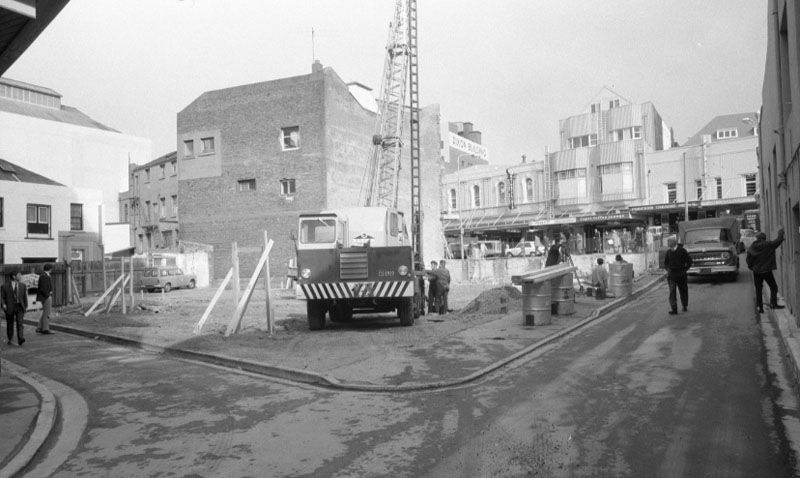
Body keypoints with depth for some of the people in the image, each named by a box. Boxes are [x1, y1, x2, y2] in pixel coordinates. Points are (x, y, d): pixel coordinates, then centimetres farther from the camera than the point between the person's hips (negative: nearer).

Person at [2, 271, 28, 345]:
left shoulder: (23, 286, 8)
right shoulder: (5, 286, -1)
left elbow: (25, 297, 12)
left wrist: (26, 306, 8)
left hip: (20, 307, 1)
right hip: (9, 308, -1)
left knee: (19, 323, -13)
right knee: (10, 324, 9)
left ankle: (20, 339, -22)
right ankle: (10, 339, 25)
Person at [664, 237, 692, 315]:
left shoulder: (682, 251, -4)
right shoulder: (668, 252, 6)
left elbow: (689, 261, 2)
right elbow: (665, 263, 18)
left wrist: (685, 269, -3)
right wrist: (668, 269, 2)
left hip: (681, 274, -2)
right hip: (671, 274, 2)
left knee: (683, 290, 10)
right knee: (672, 291, -8)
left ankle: (685, 306, 30)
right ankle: (673, 309, -11)